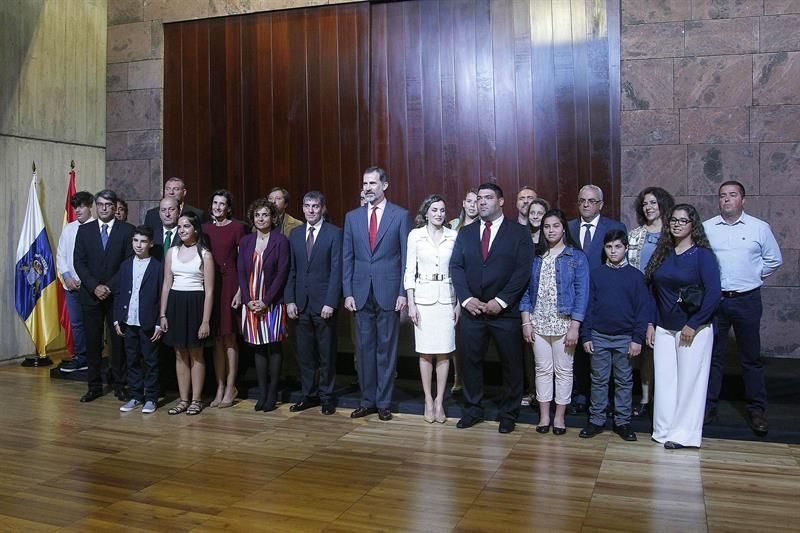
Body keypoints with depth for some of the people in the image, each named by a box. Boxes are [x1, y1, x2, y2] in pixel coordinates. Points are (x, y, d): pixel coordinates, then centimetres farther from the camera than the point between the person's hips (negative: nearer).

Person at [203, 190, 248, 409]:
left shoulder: (237, 228, -3)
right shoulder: (205, 228, 10)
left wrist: (240, 290, -12)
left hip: (230, 283, -4)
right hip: (210, 284, 4)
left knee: (229, 338, 1)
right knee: (216, 339, 8)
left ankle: (230, 388, 9)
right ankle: (220, 388, 16)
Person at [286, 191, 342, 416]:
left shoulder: (334, 233, -3)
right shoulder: (295, 234, 11)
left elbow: (336, 270, -8)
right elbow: (291, 270, 10)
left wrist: (330, 302, -14)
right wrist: (290, 300, 1)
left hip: (324, 302, -4)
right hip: (301, 302, 4)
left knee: (327, 353, 5)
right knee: (304, 353, 9)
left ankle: (327, 397, 16)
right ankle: (309, 395, 21)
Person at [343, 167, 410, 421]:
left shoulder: (400, 215, 0)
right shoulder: (352, 217, 9)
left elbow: (406, 256, -1)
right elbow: (347, 257, 8)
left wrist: (403, 292, -7)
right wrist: (348, 293, 2)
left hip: (389, 292, -3)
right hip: (361, 293, 3)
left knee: (386, 348, 4)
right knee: (365, 347, 8)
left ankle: (383, 402, 15)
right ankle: (367, 400, 19)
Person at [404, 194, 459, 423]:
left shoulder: (454, 236, 3)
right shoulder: (415, 235, 0)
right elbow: (410, 271, 1)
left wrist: (459, 303, 1)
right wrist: (410, 303, -5)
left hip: (446, 297, 1)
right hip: (423, 297, -1)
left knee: (443, 352, 3)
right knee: (425, 351, 3)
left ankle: (439, 401, 13)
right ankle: (428, 400, 14)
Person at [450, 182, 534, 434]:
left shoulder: (519, 233, 0)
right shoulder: (465, 233, 11)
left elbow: (523, 270, -8)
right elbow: (455, 267, 4)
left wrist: (501, 301, -15)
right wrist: (467, 298, -9)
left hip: (505, 311, -3)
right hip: (472, 309, 3)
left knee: (511, 363, 6)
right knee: (470, 361, 9)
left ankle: (509, 413, 21)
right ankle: (473, 409, 24)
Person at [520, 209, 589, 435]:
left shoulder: (577, 257, -1)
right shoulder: (535, 256, 7)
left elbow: (582, 293, -6)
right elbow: (526, 290, 7)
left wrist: (574, 327, -12)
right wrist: (526, 322, 0)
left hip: (564, 323, -2)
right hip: (538, 323, 3)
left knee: (563, 370, 6)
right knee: (542, 369, 9)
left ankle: (560, 417, 18)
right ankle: (544, 416, 19)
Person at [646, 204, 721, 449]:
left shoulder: (702, 254, -6)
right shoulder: (662, 254, 8)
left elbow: (714, 293, -12)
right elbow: (653, 291, 12)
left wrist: (693, 325, -14)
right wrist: (650, 323, 5)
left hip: (693, 330, -4)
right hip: (663, 328, 5)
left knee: (689, 381, 2)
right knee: (664, 380, 6)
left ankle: (684, 433, 13)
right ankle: (664, 430, 17)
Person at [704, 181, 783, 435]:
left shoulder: (759, 228, 2)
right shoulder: (706, 228, 3)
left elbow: (774, 260, 11)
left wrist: (754, 277, 6)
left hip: (747, 300, -1)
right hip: (714, 299, 1)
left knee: (751, 357, 6)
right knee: (713, 355, 7)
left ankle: (757, 410, 16)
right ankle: (708, 406, 16)